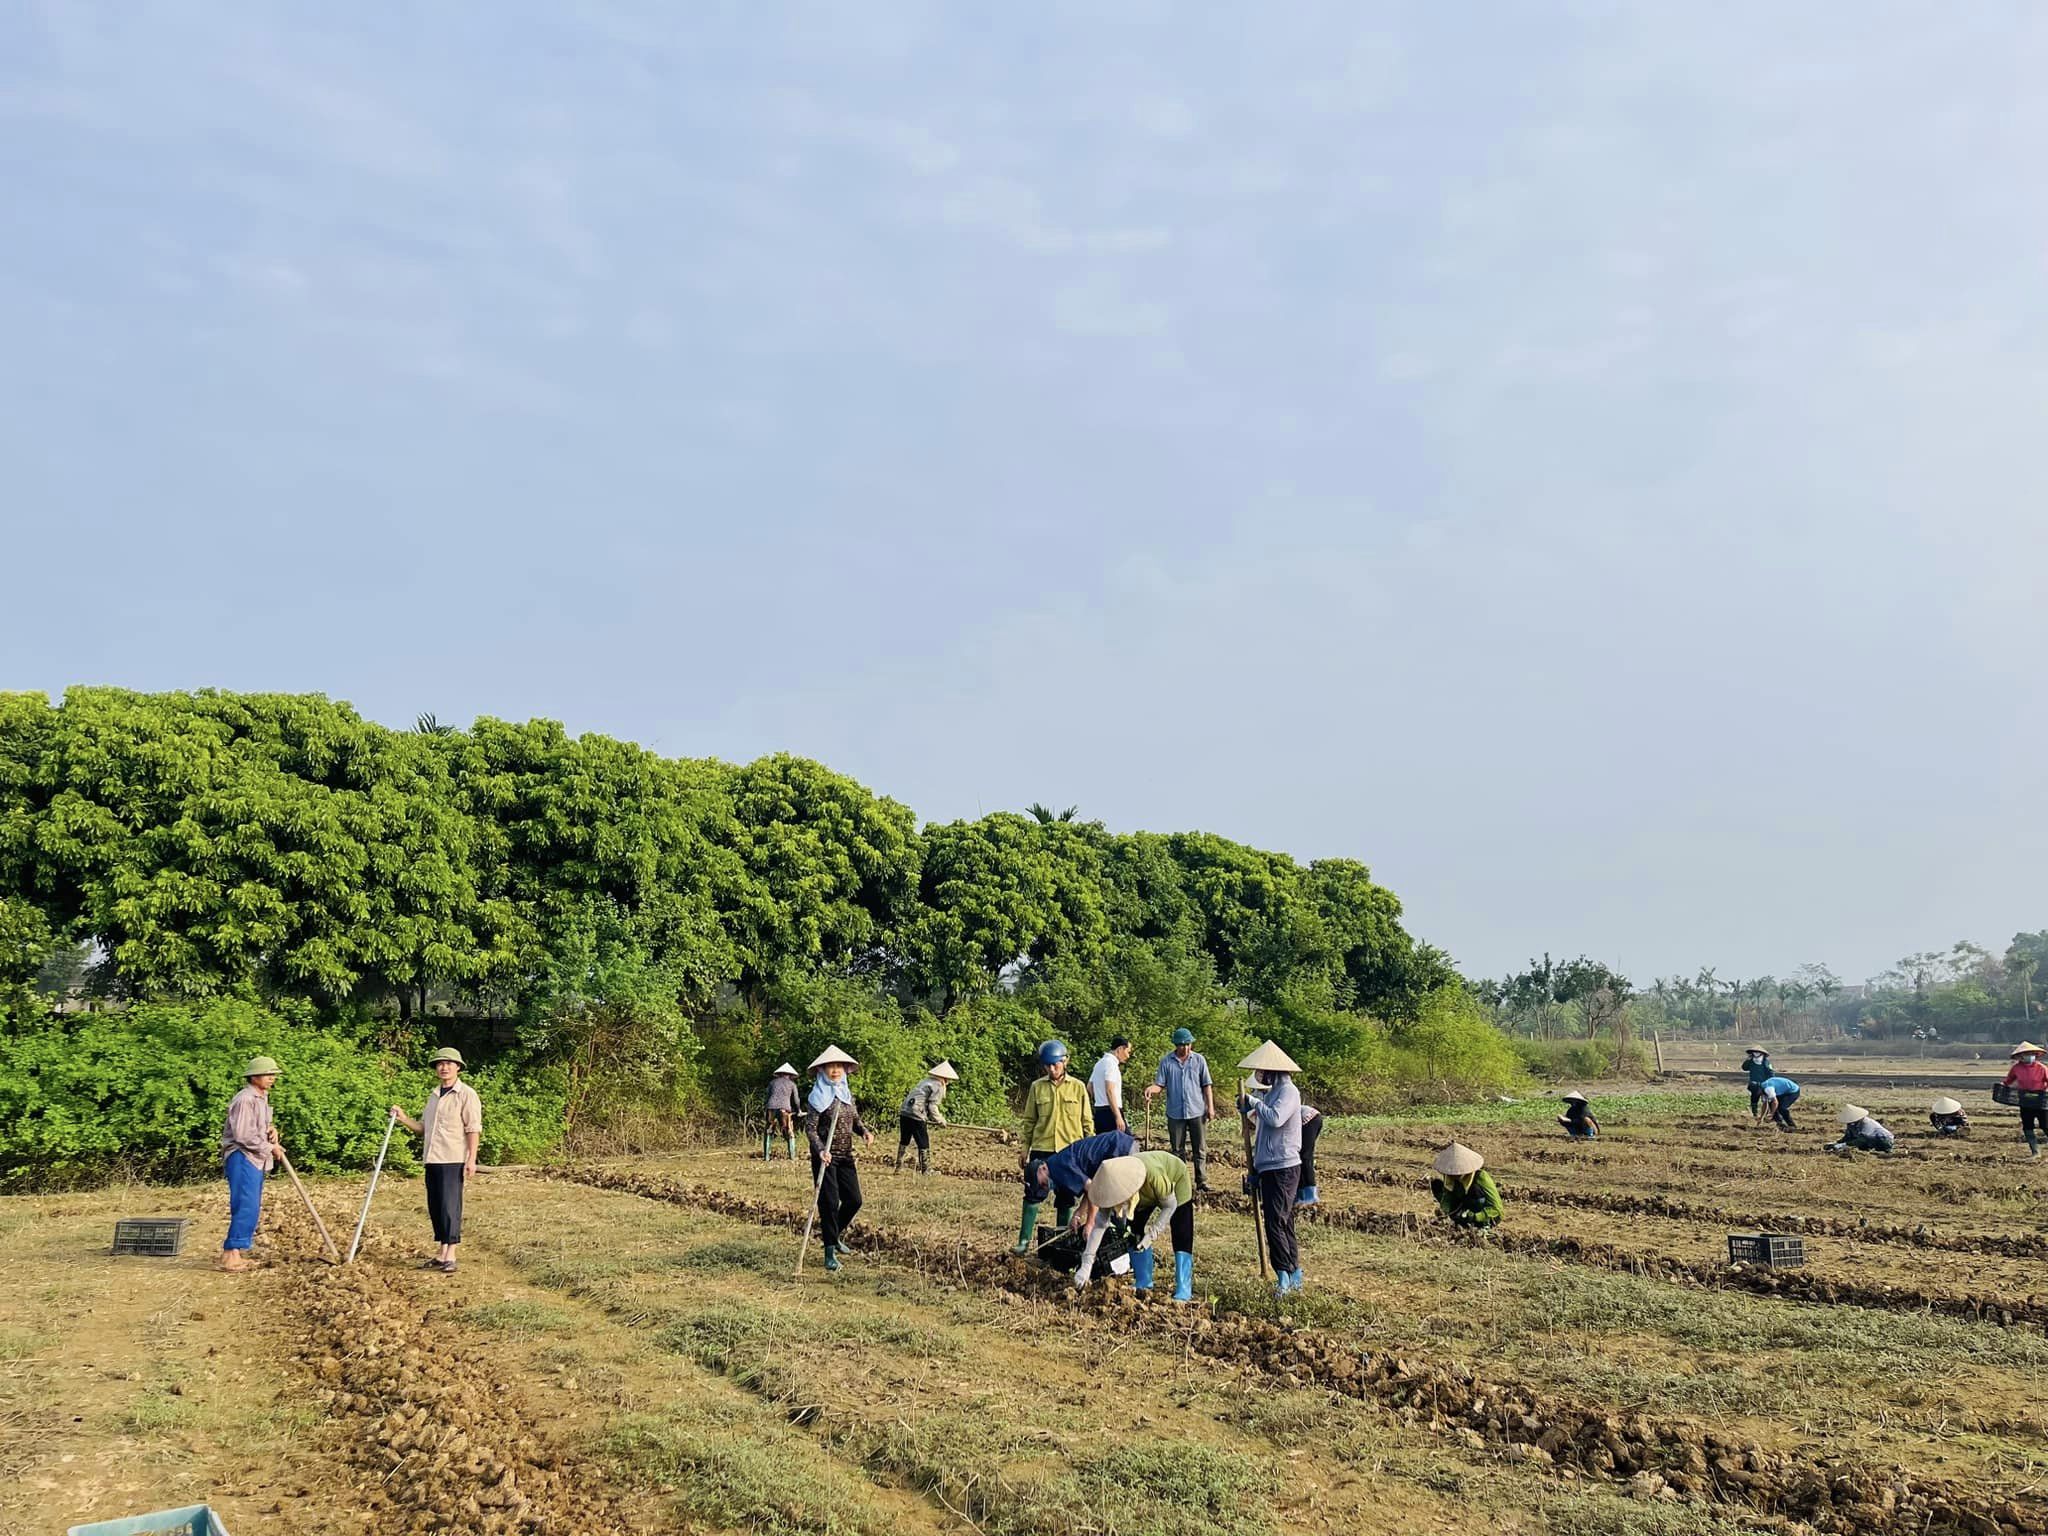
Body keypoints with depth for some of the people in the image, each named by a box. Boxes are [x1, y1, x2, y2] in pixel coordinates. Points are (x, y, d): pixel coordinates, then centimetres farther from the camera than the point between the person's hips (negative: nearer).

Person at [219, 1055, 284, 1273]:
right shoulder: (245, 1099, -15)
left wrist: (271, 1130, 6)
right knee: (246, 1206, -15)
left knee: (252, 1208, 11)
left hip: (256, 1159, 10)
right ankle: (231, 1253, -13)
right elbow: (243, 1135, -20)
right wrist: (269, 1148, -12)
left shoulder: (262, 1098, 17)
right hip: (242, 1158, -10)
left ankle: (238, 1253, 18)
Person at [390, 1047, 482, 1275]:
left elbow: (473, 1129, -9)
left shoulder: (466, 1094, -4)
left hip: (453, 1160, -7)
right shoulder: (433, 1095, 18)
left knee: (450, 1206, -10)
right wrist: (403, 1119, 6)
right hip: (432, 1160, 7)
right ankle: (442, 1254, 18)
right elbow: (423, 1128, 22)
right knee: (435, 1207, 10)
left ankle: (450, 1256, -6)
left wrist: (471, 1159, -16)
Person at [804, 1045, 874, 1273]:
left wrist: (865, 1131, -5)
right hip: (825, 1156, -6)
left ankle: (834, 1235, 33)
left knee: (854, 1200, 9)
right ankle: (830, 1252, 5)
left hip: (846, 1156, 7)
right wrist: (820, 1150, -28)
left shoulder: (847, 1093, 9)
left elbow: (855, 1120, 17)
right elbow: (810, 1128, -13)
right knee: (829, 1202, -6)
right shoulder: (819, 1096, -9)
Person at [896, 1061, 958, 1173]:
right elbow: (932, 1106, -11)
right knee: (924, 1144, 4)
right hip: (916, 1116, -8)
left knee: (904, 1141, 20)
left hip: (904, 1112, 9)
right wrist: (940, 1120, 3)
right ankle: (926, 1169, 10)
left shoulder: (926, 1081, 22)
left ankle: (899, 1166, 27)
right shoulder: (938, 1086, -5)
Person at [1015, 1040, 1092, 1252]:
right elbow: (1029, 1121, 7)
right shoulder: (1037, 1087, 3)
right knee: (1033, 1195, -4)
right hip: (1041, 1150, 0)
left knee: (1066, 1199, 7)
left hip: (1070, 1151, 0)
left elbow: (1086, 1122, 6)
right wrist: (1025, 1150, 4)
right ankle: (1024, 1240, 1)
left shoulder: (1078, 1087, 1)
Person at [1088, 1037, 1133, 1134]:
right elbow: (1109, 1091, -21)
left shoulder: (1100, 1062, 17)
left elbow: (1089, 1088, 23)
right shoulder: (1111, 1063, -12)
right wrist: (1118, 1117, -23)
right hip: (1110, 1112, -10)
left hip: (1099, 1112, 10)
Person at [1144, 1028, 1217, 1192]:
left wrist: (1210, 1107, -2)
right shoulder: (1166, 1061, 1)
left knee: (1200, 1149, 2)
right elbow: (1160, 1084, -1)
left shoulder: (1198, 1060, 2)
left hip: (1197, 1111, 0)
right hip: (1175, 1113, 0)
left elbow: (1206, 1085, 4)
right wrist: (1151, 1089, -23)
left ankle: (1202, 1181, 7)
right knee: (1178, 1150, 8)